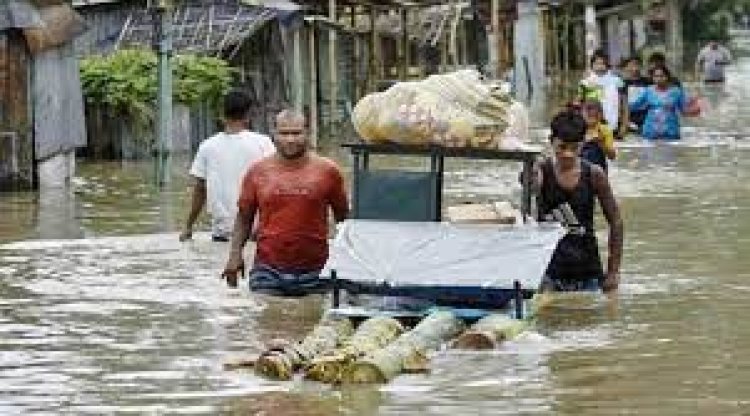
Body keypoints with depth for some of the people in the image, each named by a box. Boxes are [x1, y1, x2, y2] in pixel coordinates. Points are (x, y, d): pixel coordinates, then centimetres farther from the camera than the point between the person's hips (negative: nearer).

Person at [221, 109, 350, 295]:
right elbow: (244, 217, 12)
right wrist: (235, 253, 0)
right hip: (268, 271, 0)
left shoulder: (327, 171, 3)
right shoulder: (258, 172, 6)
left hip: (313, 272, 0)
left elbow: (343, 217, 11)